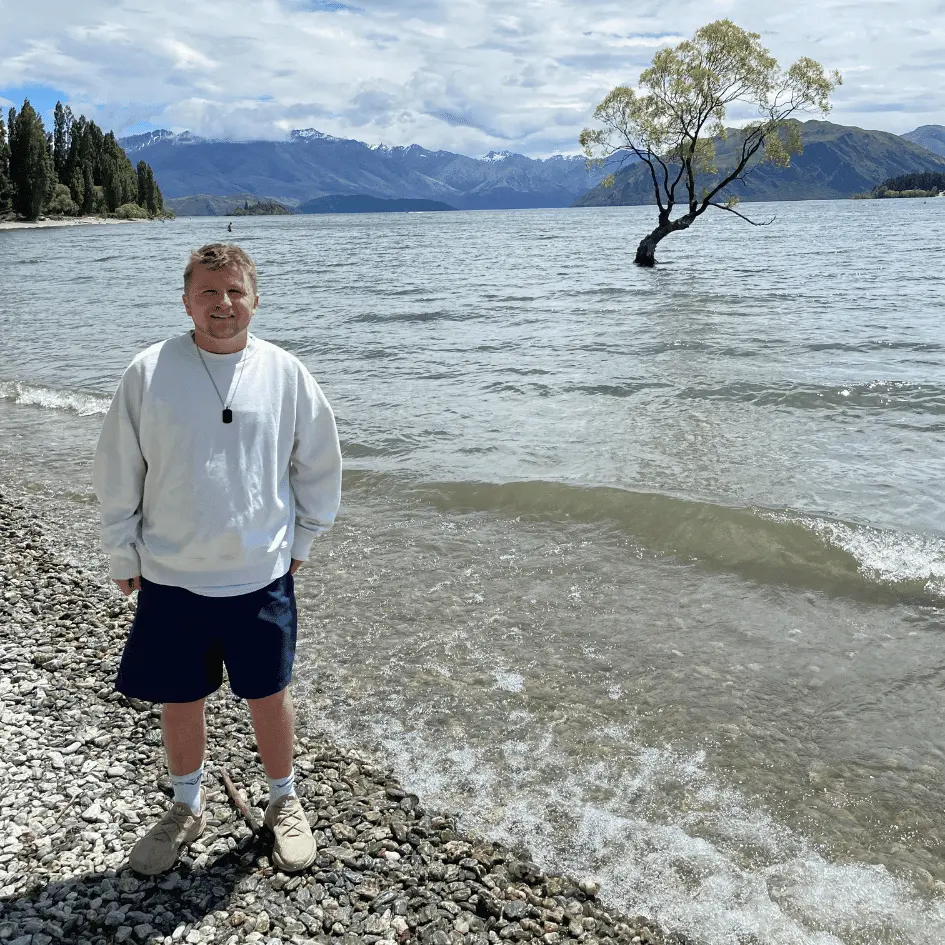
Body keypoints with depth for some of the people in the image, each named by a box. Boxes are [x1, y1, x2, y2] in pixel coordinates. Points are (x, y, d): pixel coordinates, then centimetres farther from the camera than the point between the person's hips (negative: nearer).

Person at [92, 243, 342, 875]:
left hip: (261, 576, 0)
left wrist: (300, 543, 7)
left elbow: (320, 466, 6)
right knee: (178, 700, 15)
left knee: (269, 696, 12)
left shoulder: (285, 374, -5)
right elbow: (117, 474, 1)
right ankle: (188, 808, 41)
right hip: (171, 579, 1)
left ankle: (285, 803, 37)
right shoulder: (149, 372, -7)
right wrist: (124, 556, 3)